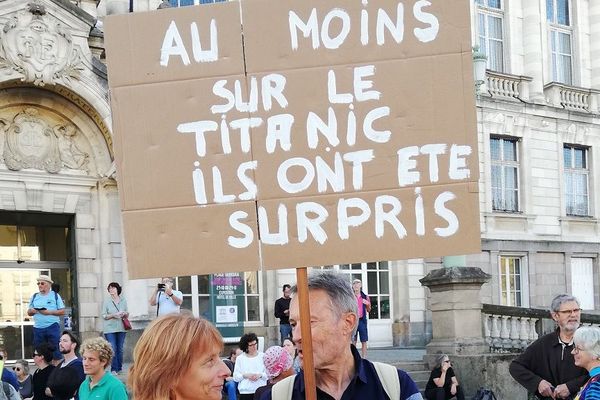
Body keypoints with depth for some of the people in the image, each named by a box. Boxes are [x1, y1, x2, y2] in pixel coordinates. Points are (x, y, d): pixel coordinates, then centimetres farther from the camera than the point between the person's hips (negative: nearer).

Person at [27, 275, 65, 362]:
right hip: (38, 328, 3)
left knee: (55, 351, -6)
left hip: (52, 327, -3)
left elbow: (62, 311, 2)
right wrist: (32, 311, -5)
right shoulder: (34, 296, 15)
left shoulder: (55, 295, 6)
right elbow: (29, 313, 18)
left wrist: (49, 312, -12)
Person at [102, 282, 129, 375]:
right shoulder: (106, 301, 0)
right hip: (110, 329, -3)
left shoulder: (123, 300, 8)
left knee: (120, 349, 7)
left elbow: (127, 314, 14)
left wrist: (124, 314, -9)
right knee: (113, 349, -9)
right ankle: (114, 369, -4)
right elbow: (104, 316, -2)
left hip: (121, 328, 3)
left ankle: (119, 368, 17)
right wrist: (113, 315, -17)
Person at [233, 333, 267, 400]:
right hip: (245, 392, 0)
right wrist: (245, 375, -13)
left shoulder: (263, 356, 6)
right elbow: (235, 377, 4)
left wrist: (260, 375, -14)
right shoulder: (240, 358, 6)